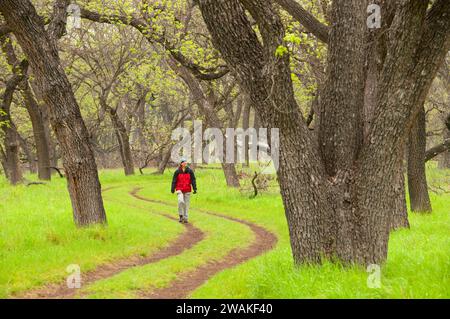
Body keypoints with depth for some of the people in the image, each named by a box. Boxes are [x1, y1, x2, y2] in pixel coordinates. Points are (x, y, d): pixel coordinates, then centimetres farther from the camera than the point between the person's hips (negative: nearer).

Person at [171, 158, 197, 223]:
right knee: (181, 201, -21)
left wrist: (195, 189, -4)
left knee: (186, 204, 3)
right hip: (179, 189, -2)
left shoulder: (190, 171, 3)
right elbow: (174, 180, 3)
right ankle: (181, 215, -3)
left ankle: (185, 218, 13)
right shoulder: (177, 172, 0)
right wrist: (173, 189, 0)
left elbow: (193, 180, 3)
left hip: (187, 190, 2)